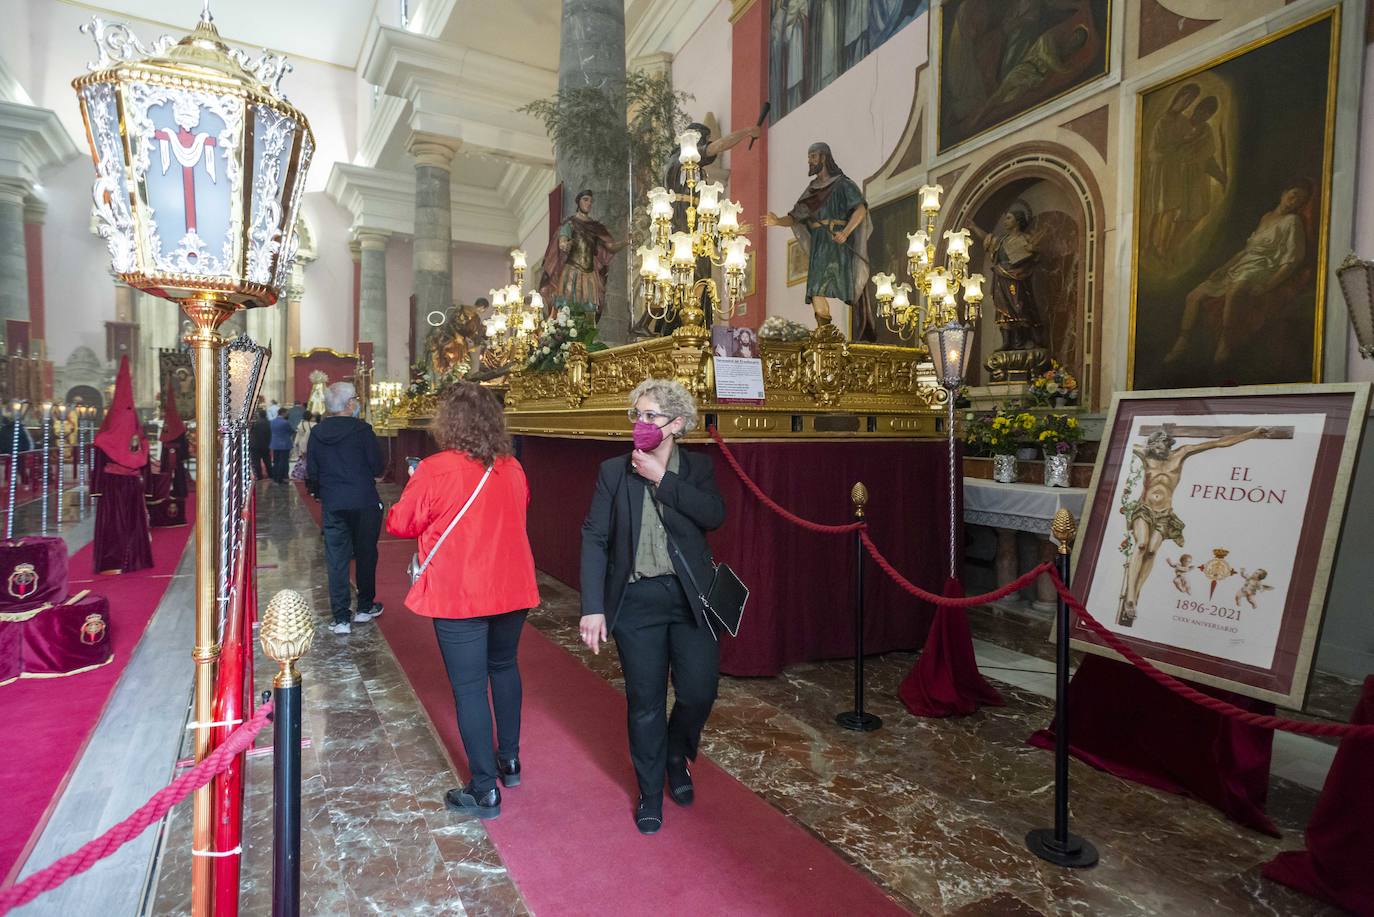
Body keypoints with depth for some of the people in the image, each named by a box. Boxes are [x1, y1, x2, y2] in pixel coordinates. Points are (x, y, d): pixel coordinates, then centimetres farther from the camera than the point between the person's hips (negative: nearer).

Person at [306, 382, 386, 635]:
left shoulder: (316, 433, 1)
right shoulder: (362, 430, -11)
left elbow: (311, 473, 6)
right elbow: (379, 467, -10)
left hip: (332, 505, 3)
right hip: (364, 503, -3)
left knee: (336, 560, 6)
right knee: (365, 555, 14)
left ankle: (341, 619, 6)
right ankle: (365, 607, 25)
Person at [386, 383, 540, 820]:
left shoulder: (435, 470, -15)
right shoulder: (512, 468, 0)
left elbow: (401, 524, -4)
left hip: (458, 594, -5)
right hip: (512, 587, 5)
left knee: (469, 686, 5)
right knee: (504, 667, 24)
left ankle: (485, 790, 13)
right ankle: (510, 759, 36)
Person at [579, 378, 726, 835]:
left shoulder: (697, 467, 3)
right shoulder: (613, 471, 1)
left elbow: (714, 515, -16)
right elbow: (594, 538, -3)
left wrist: (661, 478, -16)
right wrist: (592, 607, -9)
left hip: (691, 597, 1)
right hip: (635, 601, 0)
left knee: (699, 691, 2)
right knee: (645, 703, 9)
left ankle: (677, 757, 37)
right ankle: (650, 793, 33)